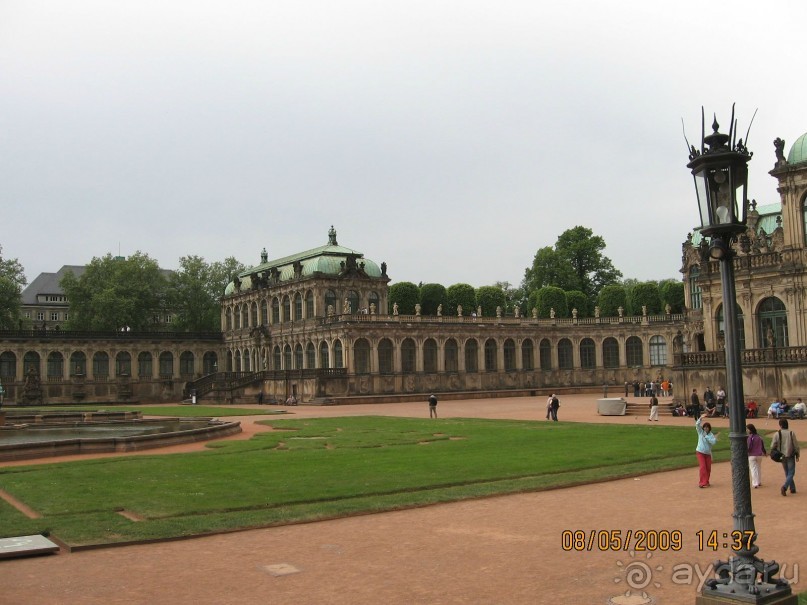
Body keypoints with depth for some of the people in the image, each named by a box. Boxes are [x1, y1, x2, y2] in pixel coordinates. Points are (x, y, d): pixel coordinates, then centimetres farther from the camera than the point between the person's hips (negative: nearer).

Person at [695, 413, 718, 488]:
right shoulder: (700, 432, -1)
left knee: (708, 468, 6)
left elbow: (714, 442, -17)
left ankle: (706, 482, 21)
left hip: (708, 453, 2)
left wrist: (706, 436, -18)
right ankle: (702, 483, -10)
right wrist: (700, 418, -28)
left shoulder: (711, 435, 0)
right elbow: (697, 425, -15)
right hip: (700, 452, -2)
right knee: (702, 467, -11)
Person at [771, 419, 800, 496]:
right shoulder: (791, 433, -9)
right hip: (790, 456, -2)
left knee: (787, 473, 18)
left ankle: (792, 488, 23)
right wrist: (797, 455, 7)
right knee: (791, 473, 2)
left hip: (782, 456, 2)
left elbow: (772, 446, -8)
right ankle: (784, 487, -18)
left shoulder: (777, 434, -8)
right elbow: (796, 445, -4)